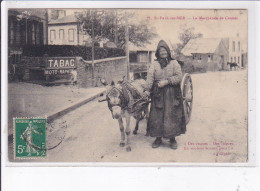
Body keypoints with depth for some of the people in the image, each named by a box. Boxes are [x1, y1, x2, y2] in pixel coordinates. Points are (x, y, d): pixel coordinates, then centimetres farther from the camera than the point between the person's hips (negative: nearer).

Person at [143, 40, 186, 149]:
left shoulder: (174, 63, 7)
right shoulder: (154, 64, 9)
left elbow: (179, 76, -3)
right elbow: (150, 77, -3)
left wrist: (167, 81, -14)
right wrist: (147, 89, -16)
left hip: (172, 95, -1)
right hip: (158, 94, 1)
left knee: (172, 116, -1)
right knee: (157, 116, 1)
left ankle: (172, 139, 9)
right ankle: (158, 138, 12)